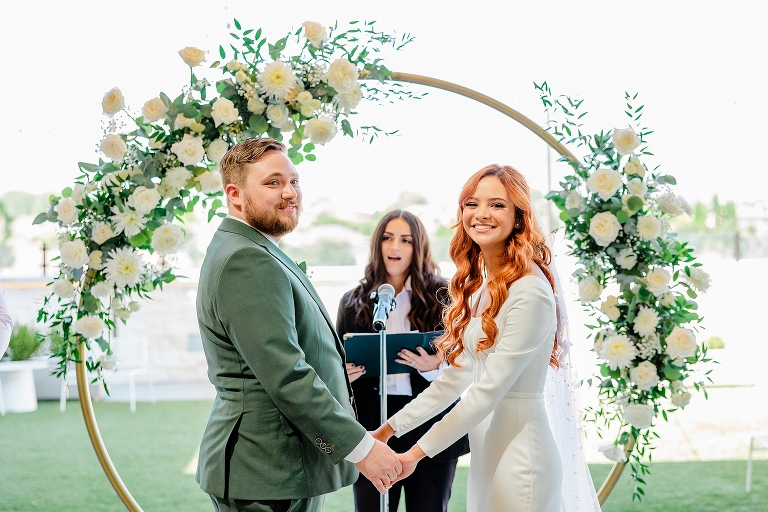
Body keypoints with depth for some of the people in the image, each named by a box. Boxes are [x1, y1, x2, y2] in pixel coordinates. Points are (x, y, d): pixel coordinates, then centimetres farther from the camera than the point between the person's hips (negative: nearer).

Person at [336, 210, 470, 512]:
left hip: (430, 427, -1)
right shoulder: (353, 303, 10)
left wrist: (435, 366, -19)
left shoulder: (443, 297, 2)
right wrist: (343, 374, -8)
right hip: (371, 424, 2)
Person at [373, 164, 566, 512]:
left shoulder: (529, 290, -17)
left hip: (519, 452, -8)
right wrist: (391, 428, 10)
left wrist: (417, 452, -16)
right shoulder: (478, 285, 10)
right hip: (484, 451, 8)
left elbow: (491, 387, -19)